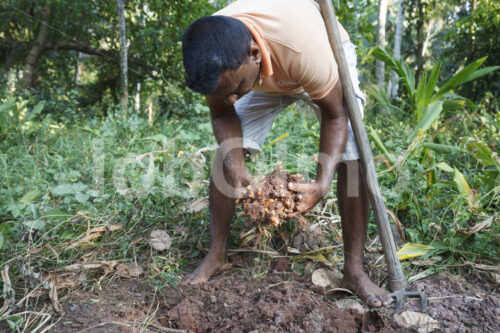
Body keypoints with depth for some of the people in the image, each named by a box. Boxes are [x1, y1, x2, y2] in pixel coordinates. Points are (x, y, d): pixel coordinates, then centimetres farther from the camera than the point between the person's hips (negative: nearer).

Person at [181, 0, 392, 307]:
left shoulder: (304, 43, -45)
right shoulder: (213, 57, -32)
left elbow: (334, 116, -30)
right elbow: (223, 115, -15)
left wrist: (322, 183, -43)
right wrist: (236, 167, -33)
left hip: (330, 62, -3)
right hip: (264, 78, 3)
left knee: (351, 158, -20)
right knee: (226, 153, -11)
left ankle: (354, 269, -6)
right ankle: (216, 255, 3)